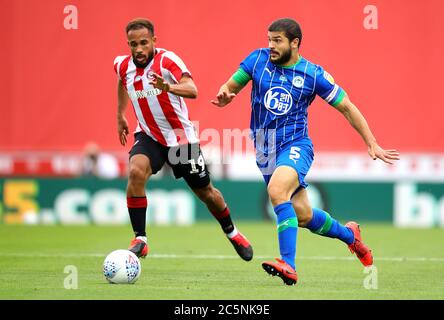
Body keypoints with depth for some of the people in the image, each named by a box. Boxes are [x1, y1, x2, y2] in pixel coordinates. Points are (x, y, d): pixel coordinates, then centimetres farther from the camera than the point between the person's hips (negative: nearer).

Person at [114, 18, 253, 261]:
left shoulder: (167, 61, -22)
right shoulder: (123, 66, -6)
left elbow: (192, 90, -37)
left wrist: (168, 87, -57)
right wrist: (120, 116, 25)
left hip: (180, 137, -2)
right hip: (148, 136, 2)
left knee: (205, 192, 10)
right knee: (136, 171, -29)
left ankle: (231, 232, 40)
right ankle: (140, 240, -22)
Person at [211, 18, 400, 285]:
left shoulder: (314, 74, -7)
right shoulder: (258, 59, 0)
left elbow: (346, 107, 1)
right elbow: (231, 86, 8)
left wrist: (372, 144, -2)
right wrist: (224, 95, -18)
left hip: (295, 145, -4)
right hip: (266, 150, 4)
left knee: (276, 190, -34)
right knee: (303, 216, 11)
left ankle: (289, 266, -37)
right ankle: (349, 234, 42)